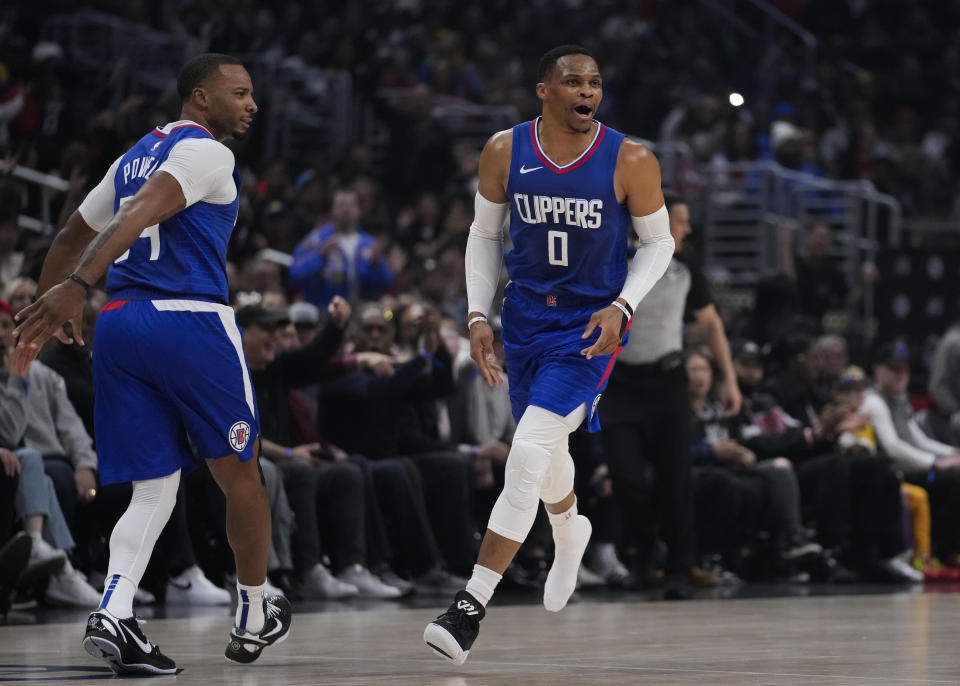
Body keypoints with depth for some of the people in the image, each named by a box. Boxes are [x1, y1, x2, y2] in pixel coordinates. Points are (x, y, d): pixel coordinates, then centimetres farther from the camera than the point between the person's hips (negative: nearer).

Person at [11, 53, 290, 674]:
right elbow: (139, 215, -21)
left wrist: (47, 311, 37)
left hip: (119, 322, 7)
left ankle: (112, 615, -18)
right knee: (241, 475, 12)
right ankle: (253, 619, 24)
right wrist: (76, 287, -32)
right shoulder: (206, 152, -5)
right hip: (189, 320, -7)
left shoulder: (136, 156, 21)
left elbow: (73, 235, 27)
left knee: (154, 491, 6)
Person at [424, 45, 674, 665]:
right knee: (544, 449, 21)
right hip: (526, 314, 4)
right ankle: (570, 534, 57)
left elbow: (658, 242, -1)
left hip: (591, 324, -4)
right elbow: (485, 235, 7)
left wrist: (621, 308, -15)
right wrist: (478, 316, -2)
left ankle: (471, 608, -17)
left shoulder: (631, 161, -14)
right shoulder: (504, 152, -7)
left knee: (528, 455, -18)